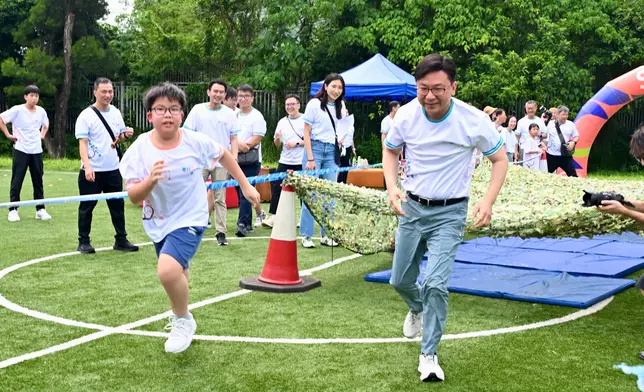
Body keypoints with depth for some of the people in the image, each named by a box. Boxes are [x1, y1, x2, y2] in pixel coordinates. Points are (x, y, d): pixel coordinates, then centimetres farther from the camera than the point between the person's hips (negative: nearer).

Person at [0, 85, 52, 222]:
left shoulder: (41, 111, 4)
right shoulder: (17, 110, -11)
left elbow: (46, 123, 25)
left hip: (37, 151, 4)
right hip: (21, 150, -4)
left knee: (38, 181, 8)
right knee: (17, 181, -1)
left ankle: (40, 209, 15)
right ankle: (13, 210, 5)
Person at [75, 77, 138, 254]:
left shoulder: (116, 113, 8)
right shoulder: (86, 116, -9)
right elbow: (82, 143, -13)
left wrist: (125, 134, -6)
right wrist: (87, 167, -25)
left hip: (113, 170, 5)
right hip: (92, 171, -5)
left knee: (118, 206, 8)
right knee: (86, 207, 4)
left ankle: (121, 240, 16)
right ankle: (83, 242, 13)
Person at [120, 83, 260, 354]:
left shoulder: (196, 142, -15)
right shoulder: (139, 149, -15)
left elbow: (223, 155, 6)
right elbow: (133, 197, -17)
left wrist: (245, 186, 10)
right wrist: (150, 181, -37)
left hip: (190, 219, -3)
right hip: (158, 222, 3)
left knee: (167, 270, -27)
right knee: (176, 273, 24)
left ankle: (183, 320, 0)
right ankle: (179, 310, 57)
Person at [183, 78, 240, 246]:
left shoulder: (229, 113, 5)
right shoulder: (198, 110, 2)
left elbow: (233, 138, 7)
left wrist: (234, 156, -5)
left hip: (221, 162, 1)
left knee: (220, 199, 4)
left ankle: (221, 232, 7)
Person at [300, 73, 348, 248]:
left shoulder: (340, 106, 12)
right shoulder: (314, 104, -5)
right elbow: (306, 133, -6)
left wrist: (346, 121, 3)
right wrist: (310, 158, -12)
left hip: (332, 151, 5)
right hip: (315, 148, -5)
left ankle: (326, 235, 12)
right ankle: (306, 235, 3)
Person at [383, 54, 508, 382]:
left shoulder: (474, 120, -20)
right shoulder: (406, 114, -12)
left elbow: (500, 159, -4)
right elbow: (390, 150, 8)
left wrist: (488, 201, -18)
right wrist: (392, 187, -10)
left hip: (449, 213, -3)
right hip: (412, 207, 4)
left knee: (435, 284, -15)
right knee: (400, 280, 14)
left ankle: (428, 355, 5)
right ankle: (417, 309, 51)